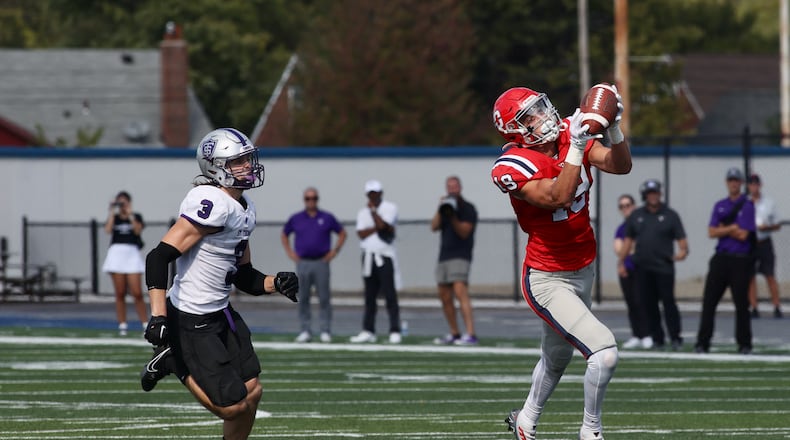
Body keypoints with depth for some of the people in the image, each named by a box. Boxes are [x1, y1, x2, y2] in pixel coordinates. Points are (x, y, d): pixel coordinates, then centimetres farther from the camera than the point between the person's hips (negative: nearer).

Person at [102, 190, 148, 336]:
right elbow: (108, 230, -7)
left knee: (137, 293, -9)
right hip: (116, 252, 2)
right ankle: (122, 325, 5)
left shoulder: (136, 217, 9)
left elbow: (138, 230, -9)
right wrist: (112, 212, -5)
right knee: (120, 294, 1)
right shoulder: (113, 218, 12)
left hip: (132, 253, -2)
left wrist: (130, 214, -9)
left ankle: (146, 325, -5)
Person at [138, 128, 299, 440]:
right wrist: (158, 316, -34)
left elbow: (243, 276, 19)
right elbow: (159, 257, -27)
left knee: (251, 392, 11)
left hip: (221, 313, 10)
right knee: (233, 406, -7)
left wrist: (275, 284, -1)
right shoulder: (213, 204, -22)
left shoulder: (244, 208, 10)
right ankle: (174, 362, 10)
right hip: (193, 322, -10)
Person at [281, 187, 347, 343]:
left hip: (321, 263, -2)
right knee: (303, 299, 2)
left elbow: (342, 233, 13)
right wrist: (290, 253, 9)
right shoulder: (296, 219, 7)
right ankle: (305, 331, 7)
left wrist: (334, 251, 4)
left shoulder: (327, 218, 4)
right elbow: (284, 235, 20)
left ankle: (325, 331, 1)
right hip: (303, 264, 2)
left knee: (324, 298, -3)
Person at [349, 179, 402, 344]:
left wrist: (373, 209, -3)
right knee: (369, 296, 7)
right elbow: (361, 234, -1)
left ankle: (395, 332, -10)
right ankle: (368, 331, 10)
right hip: (368, 257, 5)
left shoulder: (390, 208, 1)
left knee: (390, 295, -9)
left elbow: (381, 224, -16)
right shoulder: (363, 213, 14)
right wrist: (378, 227, -11)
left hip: (385, 256, -5)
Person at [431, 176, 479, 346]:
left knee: (460, 293, -20)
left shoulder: (467, 209, 0)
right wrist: (440, 210, -7)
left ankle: (470, 335, -27)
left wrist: (453, 218, -23)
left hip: (460, 256, -7)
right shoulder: (446, 207, 19)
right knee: (445, 297, 7)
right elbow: (434, 226, 5)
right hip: (443, 256, 7)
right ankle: (454, 334, 17)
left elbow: (464, 232, -10)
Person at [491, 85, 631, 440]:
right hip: (548, 281, -8)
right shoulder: (513, 167, -24)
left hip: (583, 271, 8)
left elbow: (620, 166, -8)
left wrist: (613, 127, -24)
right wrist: (576, 147, -42)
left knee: (557, 357, 27)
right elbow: (559, 197, -36)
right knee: (604, 350, -21)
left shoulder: (568, 134, -4)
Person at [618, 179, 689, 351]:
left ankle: (675, 338, -7)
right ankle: (657, 338, 9)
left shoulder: (670, 215, 6)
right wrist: (621, 260, 7)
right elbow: (628, 240, 16)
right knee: (648, 304, 2)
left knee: (668, 302, -10)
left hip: (664, 267, -3)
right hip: (642, 268, 3)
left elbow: (681, 238, 2)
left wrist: (683, 251, -18)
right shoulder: (636, 215, 15)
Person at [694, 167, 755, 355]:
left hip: (740, 260, -4)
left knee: (741, 303, -1)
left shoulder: (747, 206, -1)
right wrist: (732, 228, -8)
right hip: (720, 259, 4)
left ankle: (744, 344, 7)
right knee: (709, 301, -1)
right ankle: (702, 343, 0)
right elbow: (712, 232, 3)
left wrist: (723, 229, -1)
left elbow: (743, 235, -10)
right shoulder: (720, 206, 14)